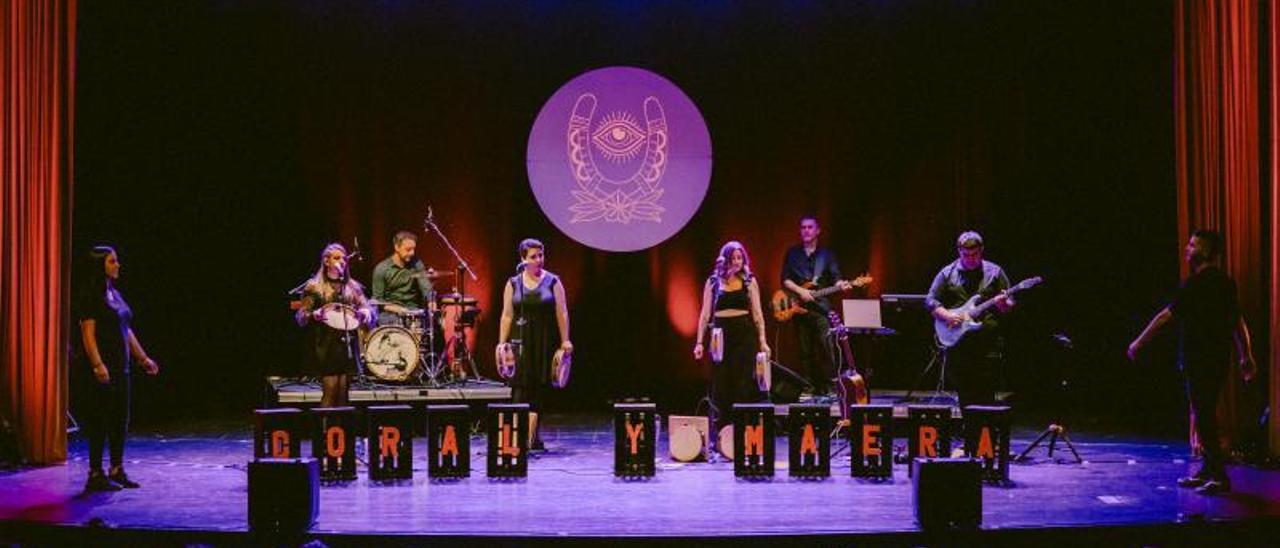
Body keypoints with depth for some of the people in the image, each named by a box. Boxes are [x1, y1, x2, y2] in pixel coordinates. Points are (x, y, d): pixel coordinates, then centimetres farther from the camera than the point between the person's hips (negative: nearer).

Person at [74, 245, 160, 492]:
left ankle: (117, 471, 20)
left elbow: (126, 330, 20)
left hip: (120, 367, 8)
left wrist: (143, 358, 20)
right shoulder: (90, 296, -10)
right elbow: (88, 334, -17)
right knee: (99, 421, -3)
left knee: (120, 420, 11)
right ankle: (96, 474, 4)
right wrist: (98, 365, -25)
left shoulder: (114, 293, 14)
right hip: (101, 369, -8)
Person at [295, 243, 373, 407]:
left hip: (347, 344, 3)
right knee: (330, 390, -12)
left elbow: (368, 311, 11)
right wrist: (315, 315, -19)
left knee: (343, 391, 0)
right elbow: (301, 317, 1)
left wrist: (362, 313, -12)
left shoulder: (352, 287, 14)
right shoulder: (314, 287, 4)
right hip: (326, 345, -3)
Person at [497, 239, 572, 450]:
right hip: (520, 341, -1)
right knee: (520, 385, -11)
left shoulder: (552, 282, 5)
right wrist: (502, 342, -1)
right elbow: (507, 315, 6)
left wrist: (565, 340, -3)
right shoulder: (513, 284, 6)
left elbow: (562, 313, 3)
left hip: (545, 342, 1)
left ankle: (534, 436, 15)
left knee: (539, 388, 5)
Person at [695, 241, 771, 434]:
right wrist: (699, 342, 3)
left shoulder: (749, 281, 7)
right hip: (720, 334, 1)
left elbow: (757, 313, 6)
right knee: (721, 385, 1)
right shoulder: (713, 282, 8)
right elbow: (705, 314, 9)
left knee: (743, 384, -4)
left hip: (744, 334, -1)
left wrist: (762, 340, -2)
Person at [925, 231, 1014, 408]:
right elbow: (930, 300, 6)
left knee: (986, 396, -5)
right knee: (964, 397, 4)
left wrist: (1003, 304, -14)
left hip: (987, 345, -1)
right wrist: (946, 315, -11)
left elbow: (1010, 305, 10)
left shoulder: (994, 272, 8)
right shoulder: (948, 273, 9)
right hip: (956, 344, 1)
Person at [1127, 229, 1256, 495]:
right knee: (1206, 415, 15)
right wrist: (1246, 357, 22)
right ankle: (1208, 471, 22)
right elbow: (1238, 322, 17)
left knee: (1204, 416, -6)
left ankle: (1219, 477, -6)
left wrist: (1139, 342, -8)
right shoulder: (1224, 281, 13)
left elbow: (1166, 316, -14)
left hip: (1200, 361, -9)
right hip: (1217, 360, 9)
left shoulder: (1198, 283, -15)